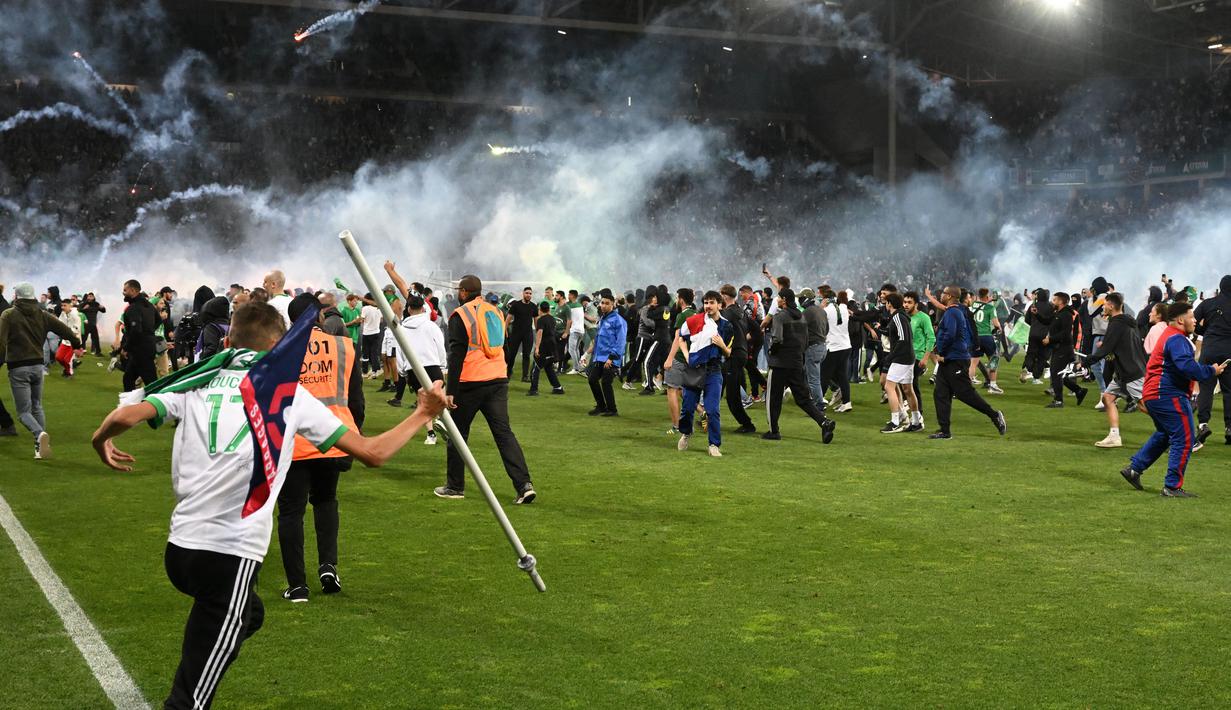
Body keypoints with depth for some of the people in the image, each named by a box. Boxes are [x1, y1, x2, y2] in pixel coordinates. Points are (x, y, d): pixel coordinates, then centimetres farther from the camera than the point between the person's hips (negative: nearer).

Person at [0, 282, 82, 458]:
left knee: (23, 412, -1)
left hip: (18, 369, -4)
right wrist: (76, 343, 28)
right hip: (37, 366, 4)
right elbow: (64, 330, 9)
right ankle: (40, 447, 11)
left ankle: (40, 434, -29)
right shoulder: (42, 315, 6)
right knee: (37, 407, 18)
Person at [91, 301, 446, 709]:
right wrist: (423, 415, 21)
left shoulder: (197, 382, 10)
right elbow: (372, 453, 7)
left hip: (179, 548, 5)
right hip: (232, 554, -5)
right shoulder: (288, 391, 5)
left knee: (248, 615, 31)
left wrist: (101, 441, 18)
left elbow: (125, 417, -4)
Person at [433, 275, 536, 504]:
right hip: (498, 381, 5)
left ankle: (454, 486, 17)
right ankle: (524, 484, -10)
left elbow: (456, 355, -12)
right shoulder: (496, 311, 13)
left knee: (458, 433, 10)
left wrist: (450, 390, -12)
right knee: (504, 432, 2)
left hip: (470, 382, -5)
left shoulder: (460, 315, -7)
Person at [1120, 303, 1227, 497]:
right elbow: (1187, 366, -28)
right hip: (1169, 395, -11)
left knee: (1164, 435, 26)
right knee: (1184, 439, -7)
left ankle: (1134, 469, 26)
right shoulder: (1176, 339, -15)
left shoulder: (1169, 336, 20)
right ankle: (1172, 487, -6)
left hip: (1154, 394, 11)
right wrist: (1211, 371, -18)